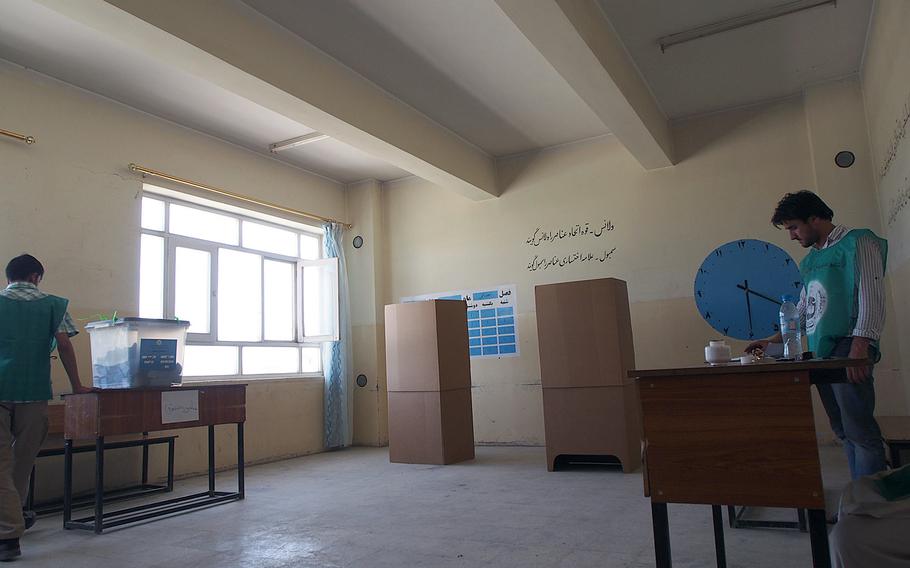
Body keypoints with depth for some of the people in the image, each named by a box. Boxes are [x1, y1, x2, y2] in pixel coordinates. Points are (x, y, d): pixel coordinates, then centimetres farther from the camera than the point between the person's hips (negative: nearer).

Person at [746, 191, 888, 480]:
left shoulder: (857, 242, -1)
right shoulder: (810, 260, 23)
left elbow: (872, 297, -12)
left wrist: (860, 345, -20)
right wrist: (775, 340, 20)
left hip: (846, 348, -8)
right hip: (821, 353, 8)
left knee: (860, 431, -9)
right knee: (843, 431, 8)